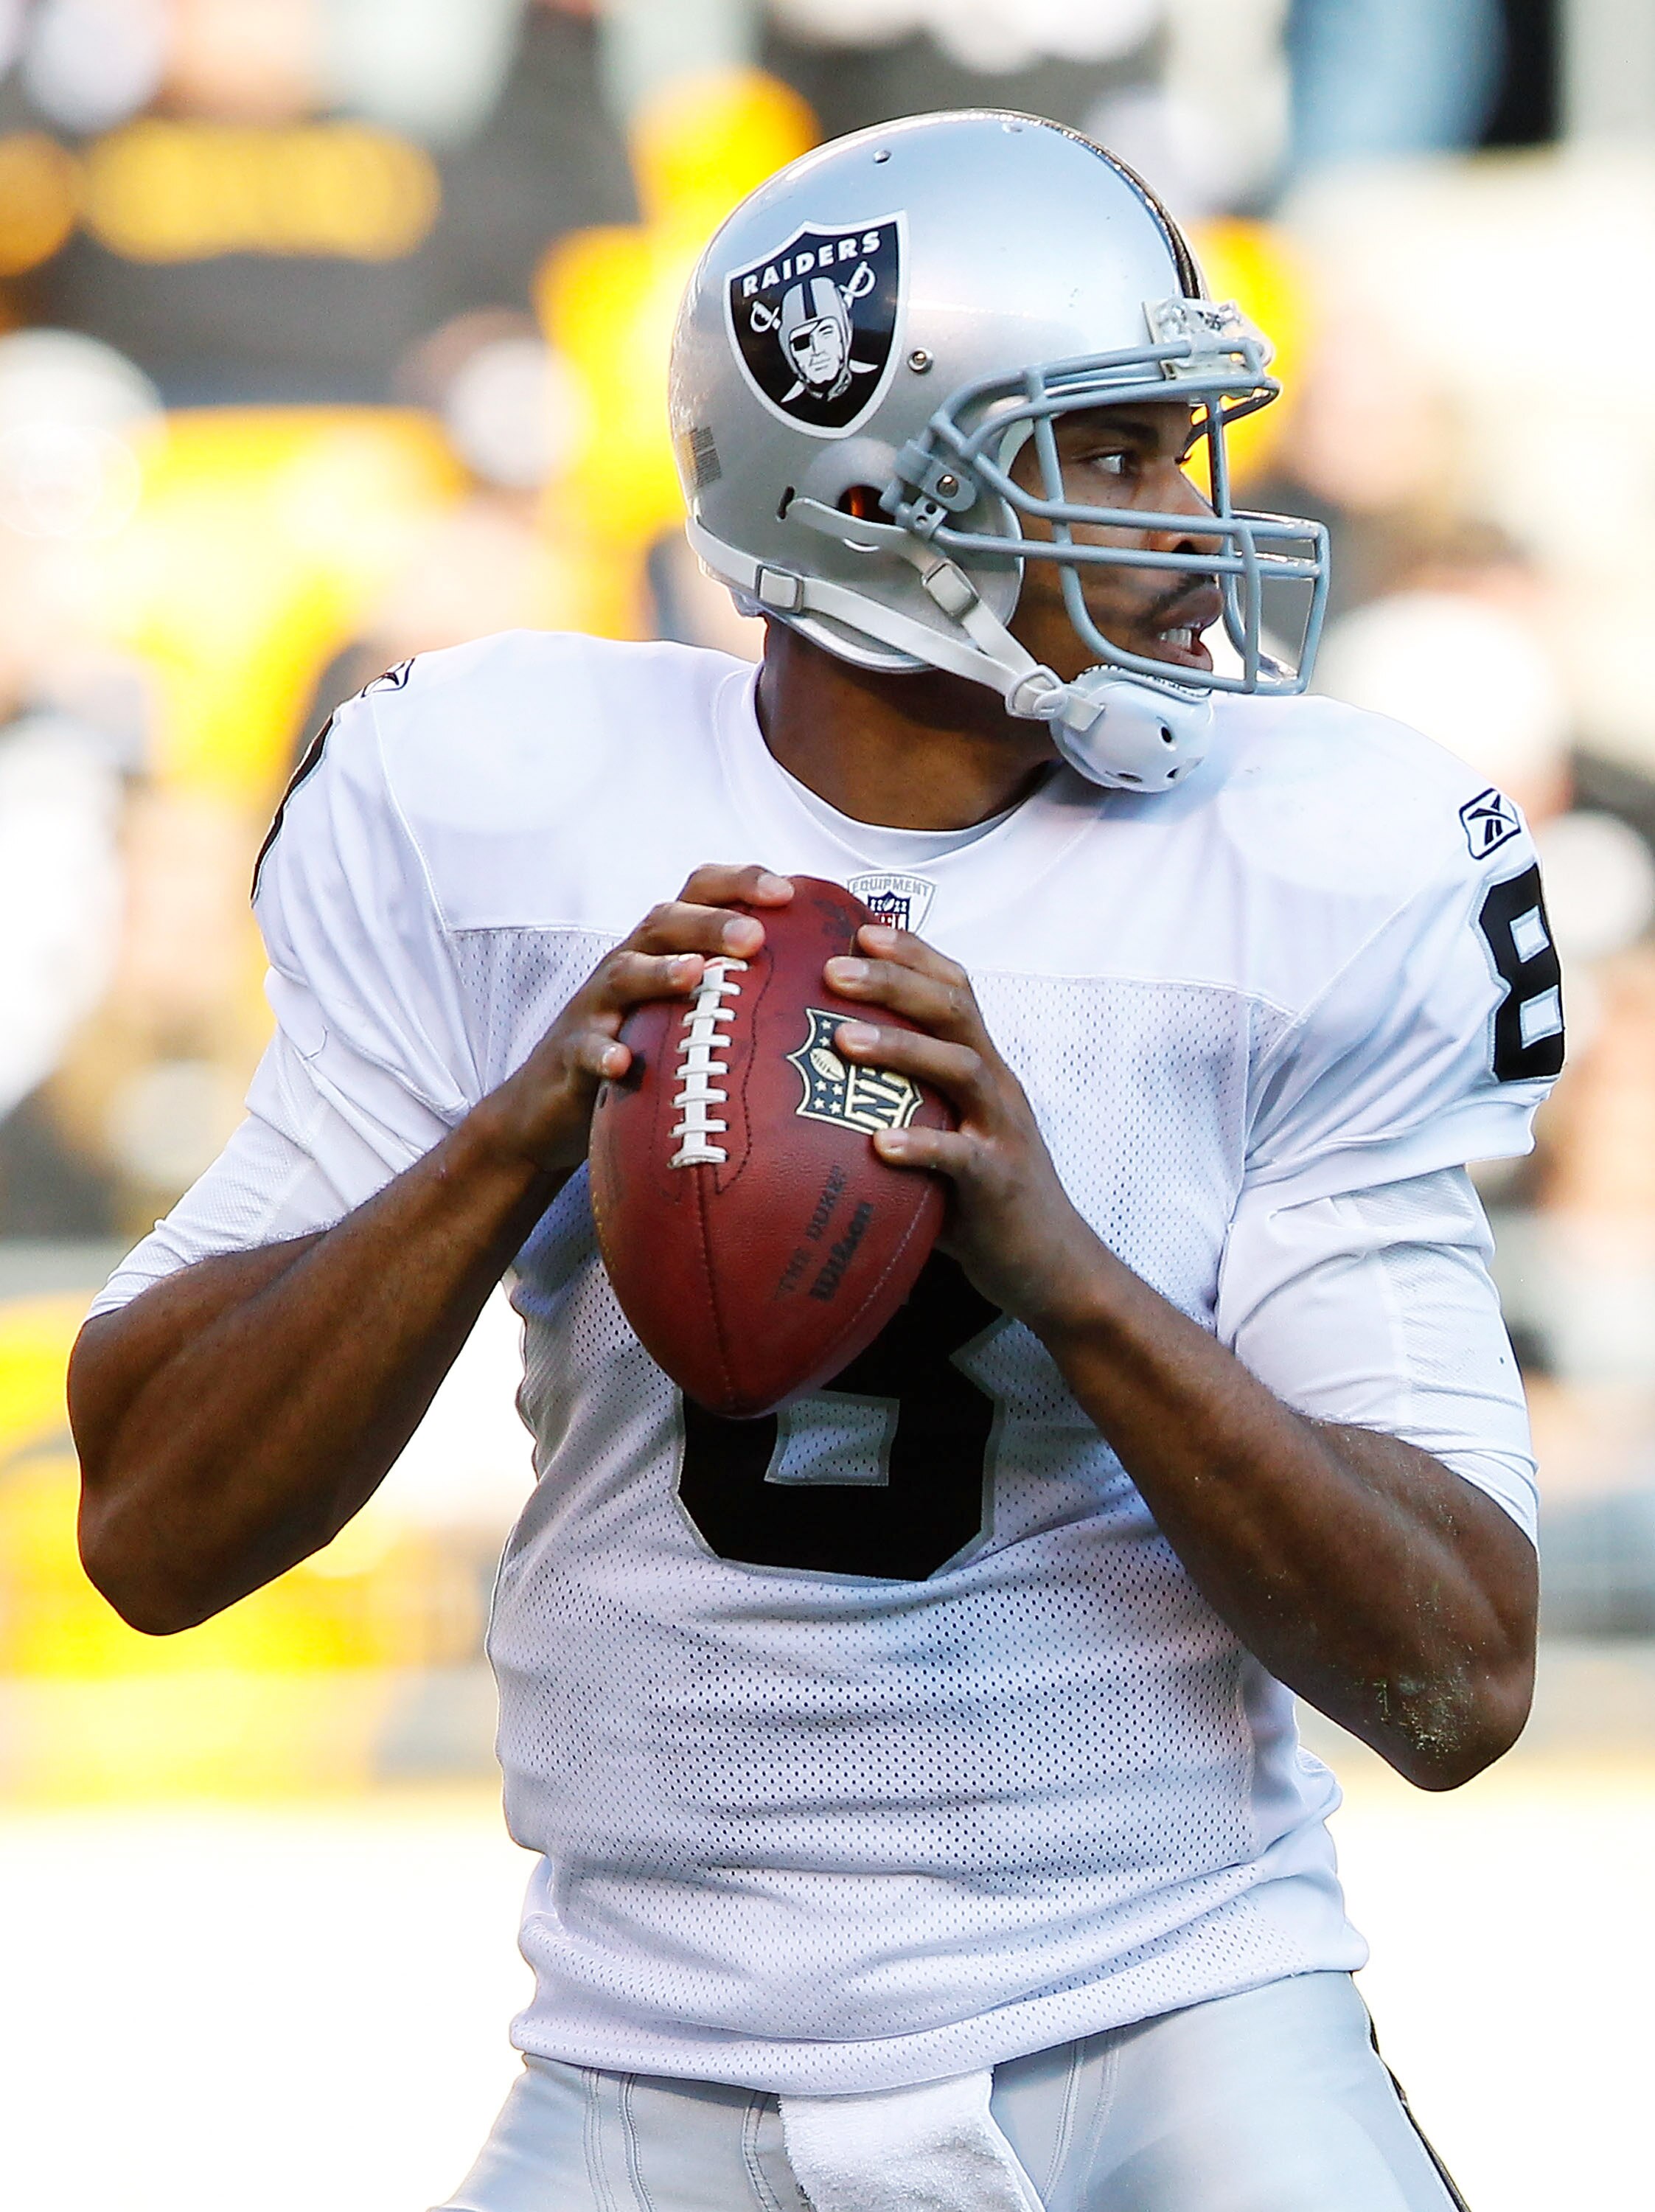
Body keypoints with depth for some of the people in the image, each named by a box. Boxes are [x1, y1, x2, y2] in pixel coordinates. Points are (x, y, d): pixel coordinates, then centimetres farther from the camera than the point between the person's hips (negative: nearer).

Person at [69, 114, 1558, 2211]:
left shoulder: (1313, 876, -3)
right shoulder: (484, 822, -1)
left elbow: (1460, 1685, -8)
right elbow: (151, 1531, -4)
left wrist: (1064, 1266, -22)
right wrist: (526, 1128, -18)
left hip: (1177, 2037, -1)